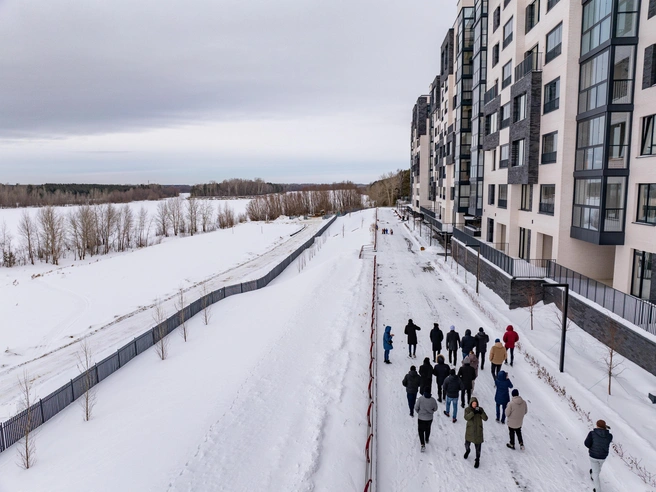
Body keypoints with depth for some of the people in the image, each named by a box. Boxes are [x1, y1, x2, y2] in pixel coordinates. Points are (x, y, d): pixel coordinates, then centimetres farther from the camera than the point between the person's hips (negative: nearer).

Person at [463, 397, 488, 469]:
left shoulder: (480, 409, -7)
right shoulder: (467, 409, -10)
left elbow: (485, 418, -15)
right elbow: (466, 418, -26)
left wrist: (481, 412, -32)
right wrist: (473, 412, -36)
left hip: (478, 431, -1)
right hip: (470, 430, 1)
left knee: (478, 446, 4)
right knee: (467, 443, 16)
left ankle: (477, 460, 24)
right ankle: (467, 451, 51)